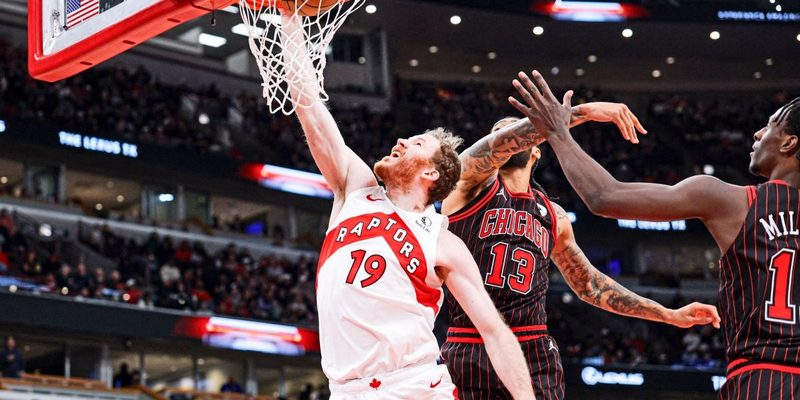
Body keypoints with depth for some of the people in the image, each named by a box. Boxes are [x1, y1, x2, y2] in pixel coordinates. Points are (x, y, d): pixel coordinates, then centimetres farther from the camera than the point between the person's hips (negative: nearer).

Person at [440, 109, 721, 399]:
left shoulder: (553, 216, 16)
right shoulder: (472, 179, 3)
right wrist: (582, 112, -25)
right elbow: (502, 144, -18)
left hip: (535, 354, 4)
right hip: (469, 351, -3)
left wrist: (669, 315, 22)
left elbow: (589, 285, 26)